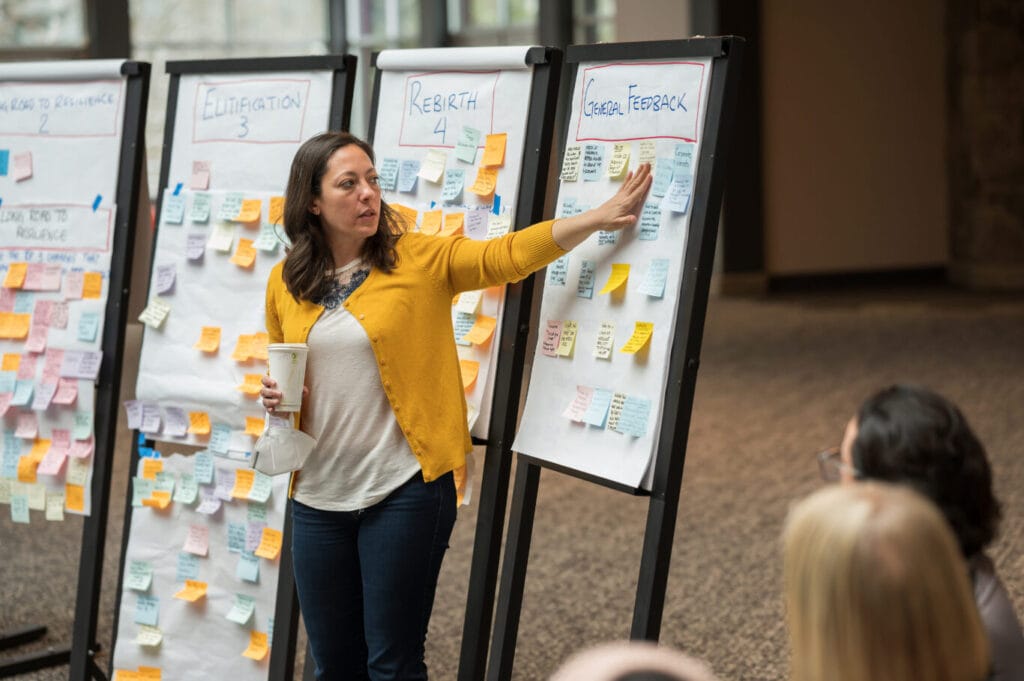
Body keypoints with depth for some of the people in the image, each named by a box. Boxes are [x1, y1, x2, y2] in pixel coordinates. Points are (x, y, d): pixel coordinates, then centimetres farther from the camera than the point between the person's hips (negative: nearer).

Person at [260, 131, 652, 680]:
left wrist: (600, 217, -21)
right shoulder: (285, 283, 6)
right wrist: (274, 394, -1)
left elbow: (508, 255, -12)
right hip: (317, 496, 4)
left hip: (404, 492, -3)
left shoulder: (421, 259, -3)